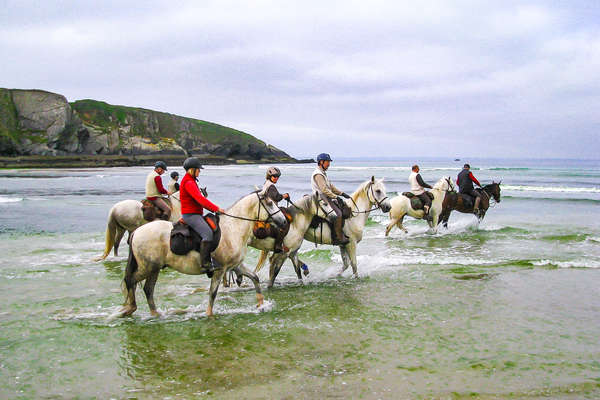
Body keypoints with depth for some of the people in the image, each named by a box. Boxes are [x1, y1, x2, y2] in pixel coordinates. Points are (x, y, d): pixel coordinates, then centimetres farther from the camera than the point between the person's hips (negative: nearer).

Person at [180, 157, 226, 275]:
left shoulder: (191, 181, 19)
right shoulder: (188, 183, -14)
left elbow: (199, 200, 20)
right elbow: (200, 199, -24)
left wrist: (214, 209, 11)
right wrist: (216, 208, -23)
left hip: (195, 214, 11)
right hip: (190, 215, -11)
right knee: (208, 233, -26)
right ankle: (205, 264, -28)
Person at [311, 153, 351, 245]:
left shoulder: (323, 173, 21)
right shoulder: (318, 174, -13)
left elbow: (330, 186, 25)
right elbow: (324, 189, -21)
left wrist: (342, 193, 16)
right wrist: (336, 197, -19)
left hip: (326, 199, 11)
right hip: (322, 199, -11)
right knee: (337, 214, -22)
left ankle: (342, 234, 12)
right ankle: (338, 238, -20)